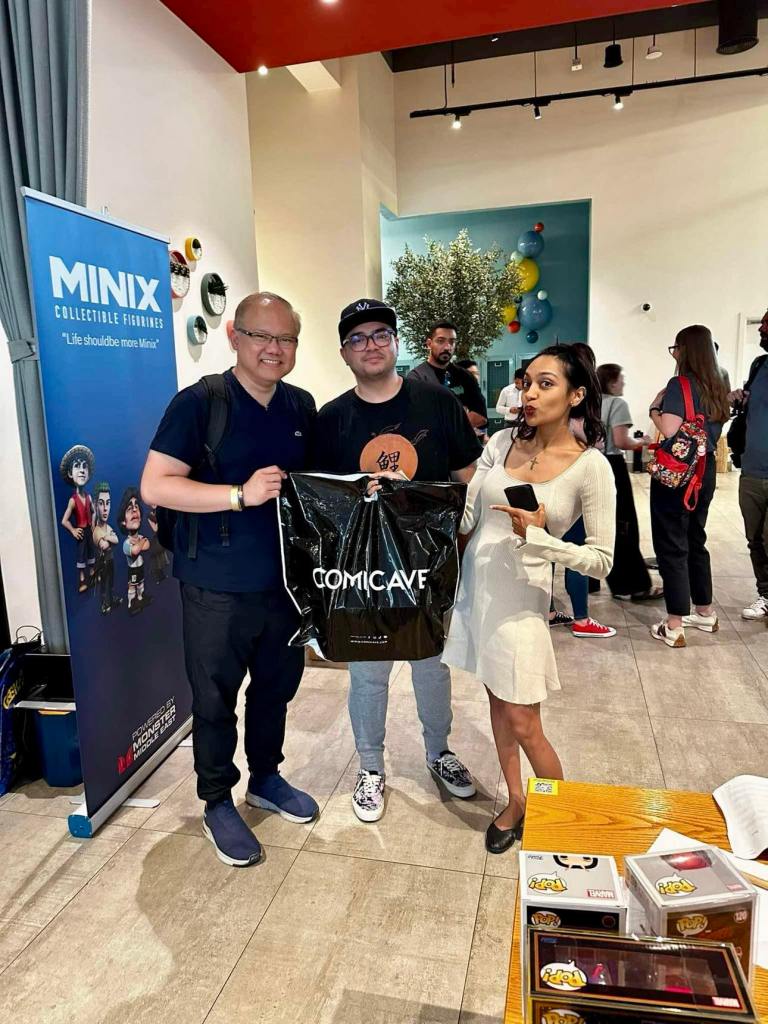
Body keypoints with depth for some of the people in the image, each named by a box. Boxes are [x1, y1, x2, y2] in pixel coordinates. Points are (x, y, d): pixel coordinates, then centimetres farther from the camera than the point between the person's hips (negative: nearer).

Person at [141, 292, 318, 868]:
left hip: (287, 579, 6)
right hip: (218, 588, -5)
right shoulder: (199, 403, -12)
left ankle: (266, 778, 44)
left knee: (277, 687, 20)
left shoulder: (302, 407, 6)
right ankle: (218, 803, 33)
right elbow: (155, 487, -18)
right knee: (215, 699, 10)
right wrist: (242, 495, -26)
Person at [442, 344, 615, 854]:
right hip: (475, 583, 5)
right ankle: (516, 803, 38)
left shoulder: (591, 467, -12)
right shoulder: (502, 442, 1)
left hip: (521, 595, -5)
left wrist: (538, 535, -22)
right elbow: (466, 519, 3)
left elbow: (602, 560, -11)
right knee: (498, 700, 18)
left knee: (523, 725, 3)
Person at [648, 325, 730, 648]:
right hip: (705, 469, 8)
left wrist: (654, 408, -7)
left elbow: (669, 431, -23)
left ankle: (674, 627, 2)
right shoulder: (717, 387, 9)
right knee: (695, 540, 20)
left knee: (671, 545, -2)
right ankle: (705, 613, 32)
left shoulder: (679, 384, -13)